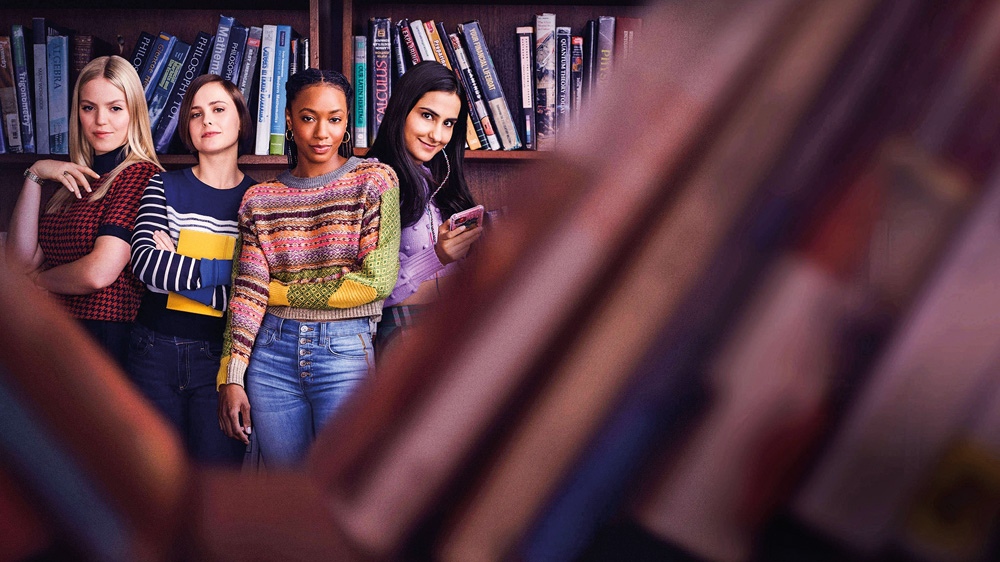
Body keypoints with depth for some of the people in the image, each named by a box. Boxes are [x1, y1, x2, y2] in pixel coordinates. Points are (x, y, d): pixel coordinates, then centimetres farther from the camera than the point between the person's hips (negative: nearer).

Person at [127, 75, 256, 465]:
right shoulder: (164, 186, 5)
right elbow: (143, 261, -12)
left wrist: (178, 276, -12)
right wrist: (220, 271, -16)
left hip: (219, 356, -1)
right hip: (154, 351, 1)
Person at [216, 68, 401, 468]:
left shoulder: (374, 181, 1)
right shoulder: (259, 199, 9)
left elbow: (377, 280, -8)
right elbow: (246, 293, 4)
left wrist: (281, 290, -4)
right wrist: (231, 378, -5)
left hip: (344, 348, -2)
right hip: (272, 349, 3)